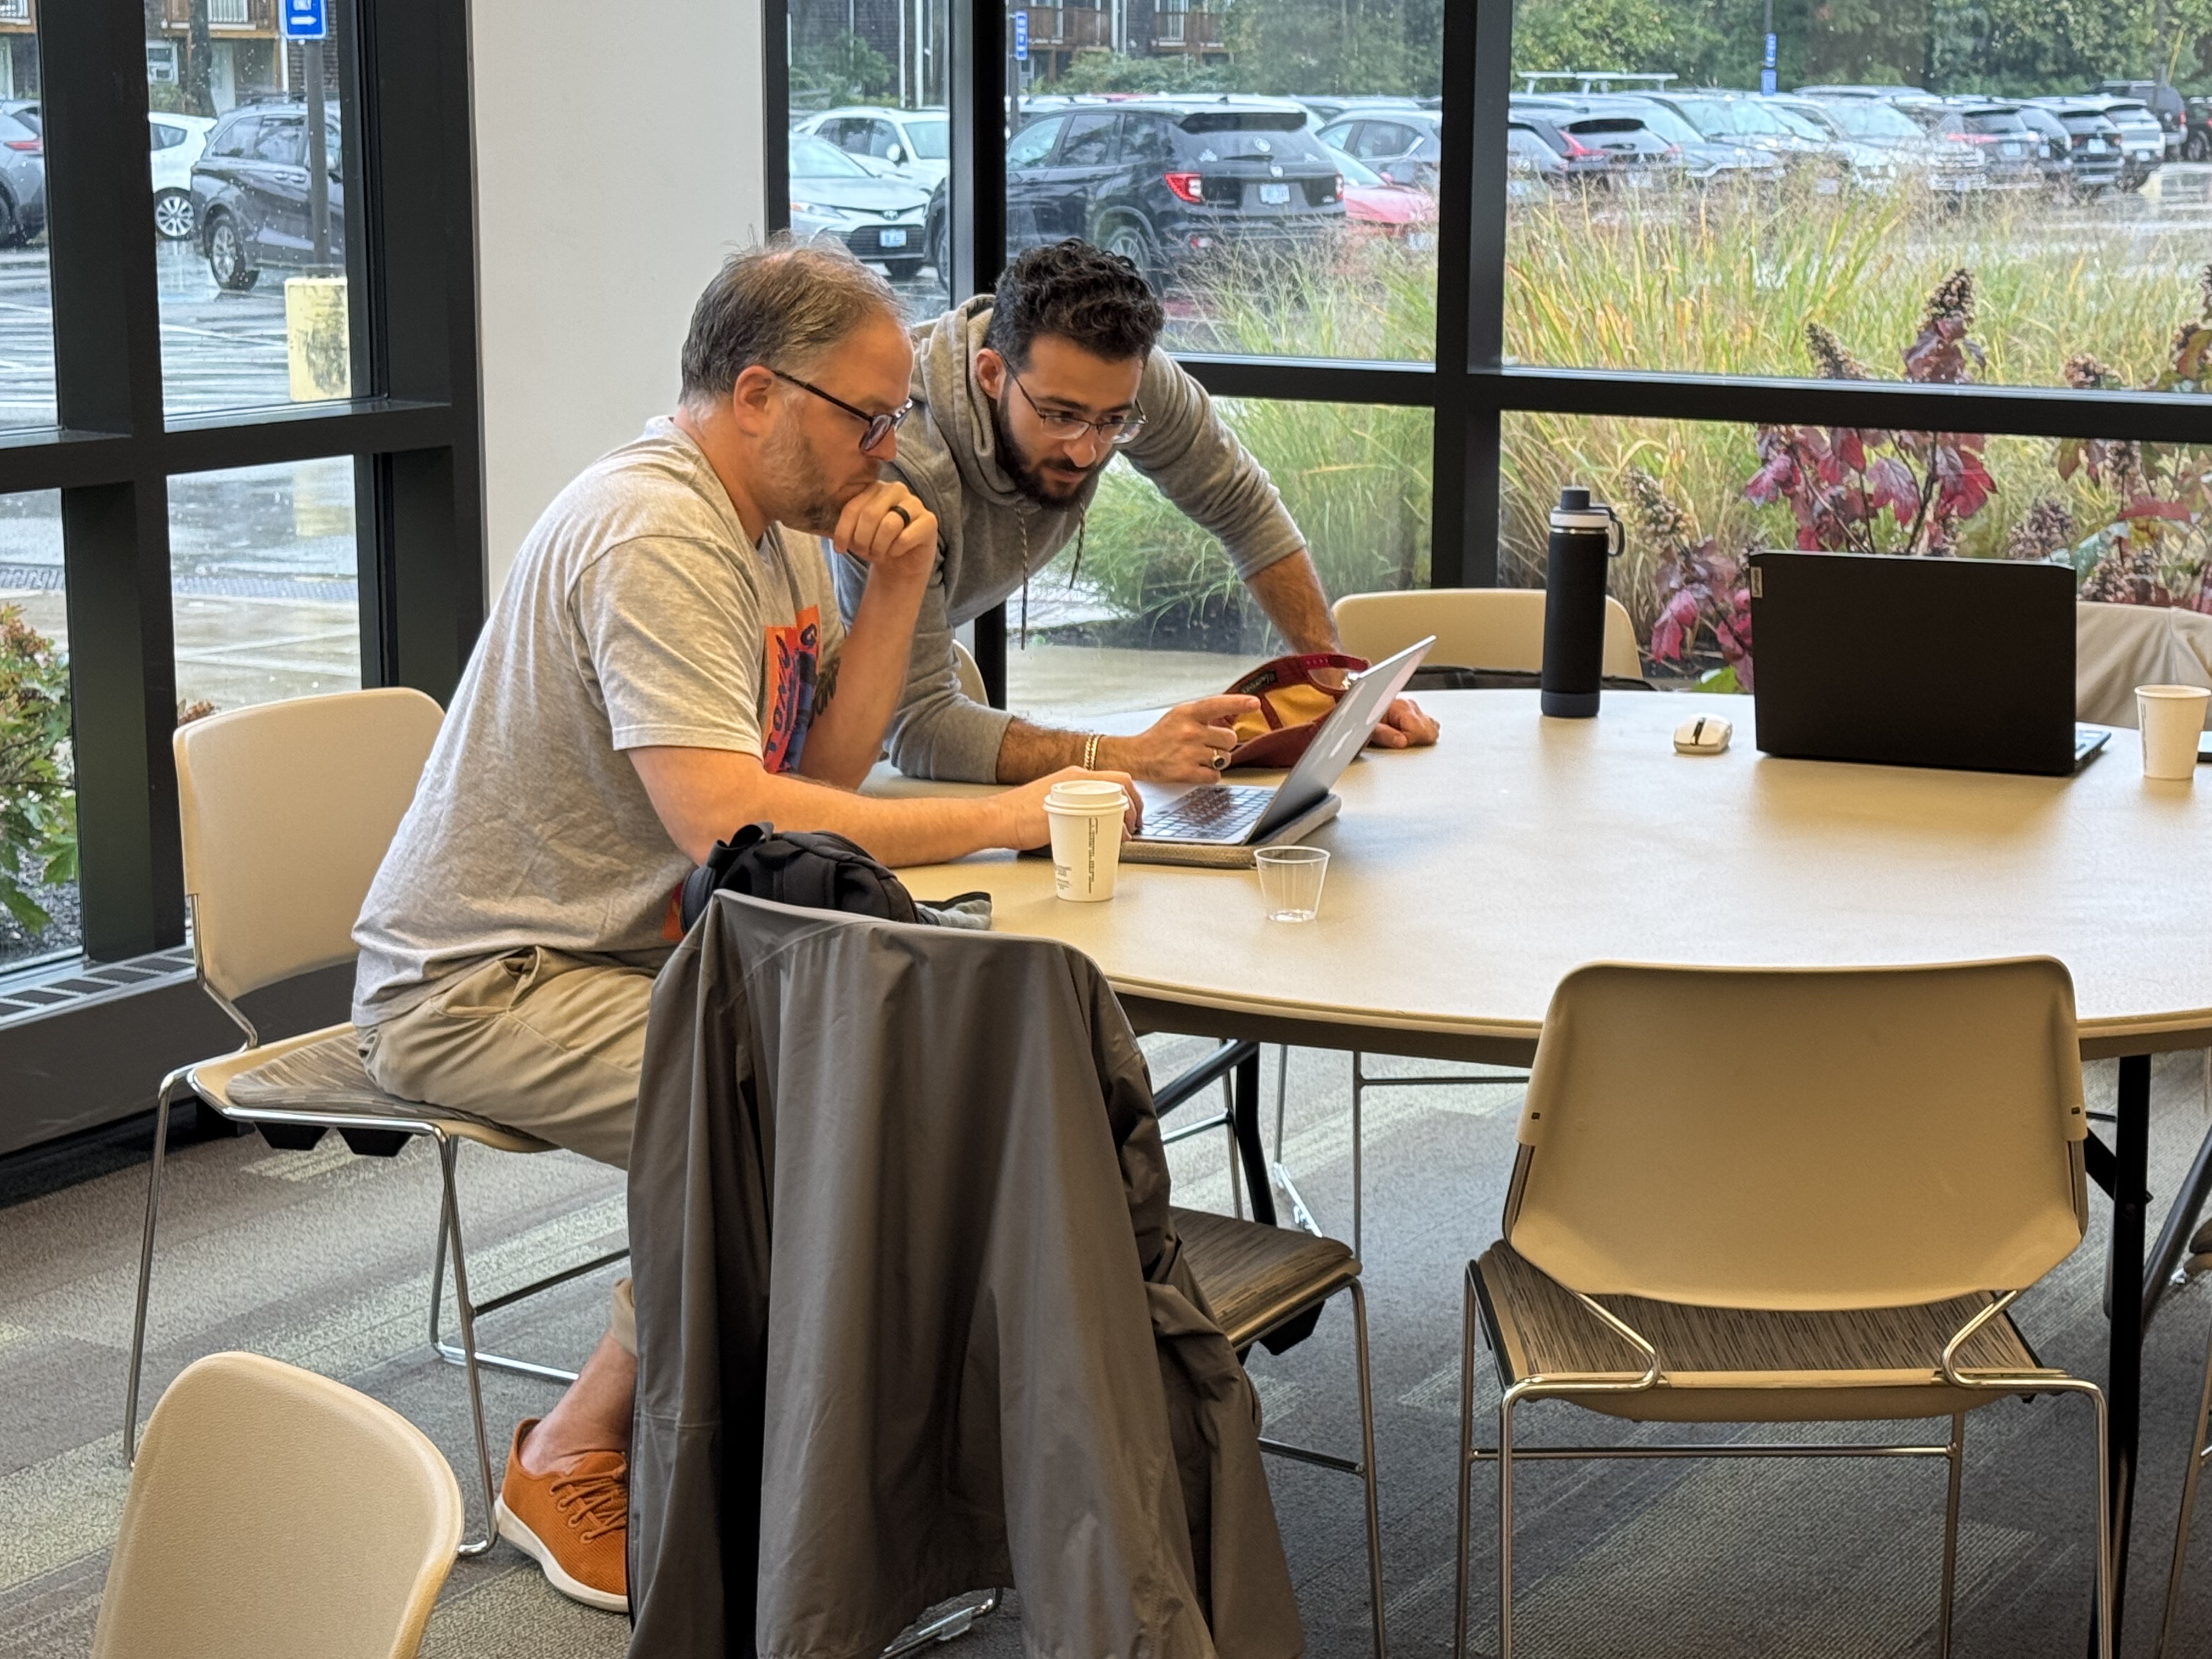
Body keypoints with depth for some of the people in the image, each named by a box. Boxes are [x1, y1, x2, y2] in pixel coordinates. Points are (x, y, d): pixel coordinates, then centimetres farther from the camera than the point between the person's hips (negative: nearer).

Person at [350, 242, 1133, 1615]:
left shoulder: (777, 523, 9)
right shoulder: (655, 535, -22)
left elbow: (824, 774, 8)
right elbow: (729, 821, -31)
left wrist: (895, 587, -5)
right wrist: (999, 819, -27)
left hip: (632, 946, 9)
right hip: (481, 988, -9)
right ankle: (575, 1458, -8)